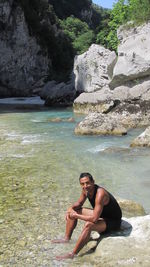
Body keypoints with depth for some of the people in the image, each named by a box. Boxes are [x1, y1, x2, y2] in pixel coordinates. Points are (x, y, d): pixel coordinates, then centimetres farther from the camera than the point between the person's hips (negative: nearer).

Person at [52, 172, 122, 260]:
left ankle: (72, 254, -25)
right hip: (101, 214, 9)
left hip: (113, 221, -9)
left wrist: (76, 216, -26)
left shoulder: (100, 194, -34)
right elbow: (79, 203, 11)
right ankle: (67, 238, 19)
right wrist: (71, 208, -11)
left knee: (88, 225, -36)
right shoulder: (86, 190, -9)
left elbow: (94, 219, -37)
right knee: (73, 211, 7)